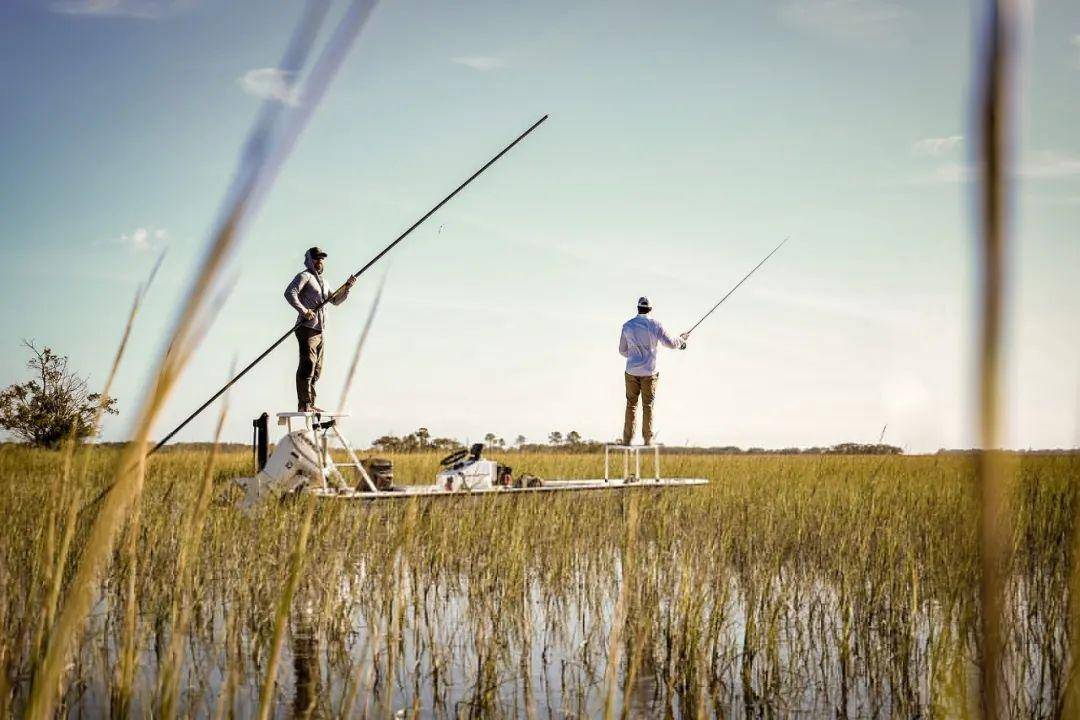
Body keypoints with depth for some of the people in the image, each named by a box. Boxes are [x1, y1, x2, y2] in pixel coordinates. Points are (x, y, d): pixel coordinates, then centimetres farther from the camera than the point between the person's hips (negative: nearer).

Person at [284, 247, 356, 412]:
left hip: (319, 330, 9)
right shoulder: (305, 276, -2)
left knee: (316, 369, 11)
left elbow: (336, 300, 26)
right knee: (307, 367, -15)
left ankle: (310, 404, 16)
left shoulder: (322, 281, 25)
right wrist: (303, 310, -26)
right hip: (307, 328, -9)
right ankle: (304, 405, -18)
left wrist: (347, 287, 11)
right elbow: (289, 293, -18)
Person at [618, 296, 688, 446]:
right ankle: (647, 440, 7)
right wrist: (681, 340, 12)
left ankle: (627, 439, 6)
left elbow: (623, 351, 8)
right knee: (648, 405, 6)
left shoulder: (628, 326, 0)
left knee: (631, 404, 8)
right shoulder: (655, 325, -6)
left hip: (632, 371, 1)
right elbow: (669, 342, -9)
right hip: (649, 372, -1)